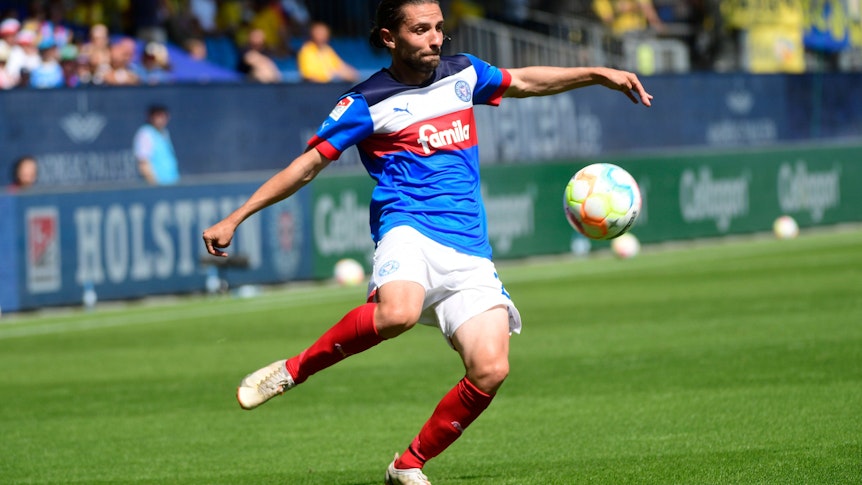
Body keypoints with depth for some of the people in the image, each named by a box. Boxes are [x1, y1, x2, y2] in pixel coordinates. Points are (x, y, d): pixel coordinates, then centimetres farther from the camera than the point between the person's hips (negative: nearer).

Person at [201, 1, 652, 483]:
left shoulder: (462, 73, 15)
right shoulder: (367, 103, 2)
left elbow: (524, 81, 34)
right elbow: (307, 166, 4)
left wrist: (600, 74, 30)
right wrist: (234, 219, 1)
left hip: (469, 252, 5)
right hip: (409, 230, -5)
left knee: (490, 370, -13)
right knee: (397, 313, -39)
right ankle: (293, 371, -18)